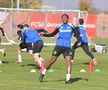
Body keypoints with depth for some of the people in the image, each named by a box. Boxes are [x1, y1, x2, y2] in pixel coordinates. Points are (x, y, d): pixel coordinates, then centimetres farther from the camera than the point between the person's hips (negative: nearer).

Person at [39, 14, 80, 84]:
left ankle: (68, 79, -10)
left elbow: (77, 34, 4)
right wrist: (44, 34, 4)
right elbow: (52, 34, 17)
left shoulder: (71, 26, 5)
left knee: (69, 61, -14)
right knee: (52, 60, 0)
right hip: (59, 46, 0)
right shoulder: (59, 27, 9)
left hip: (67, 47, 0)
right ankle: (43, 73, 17)